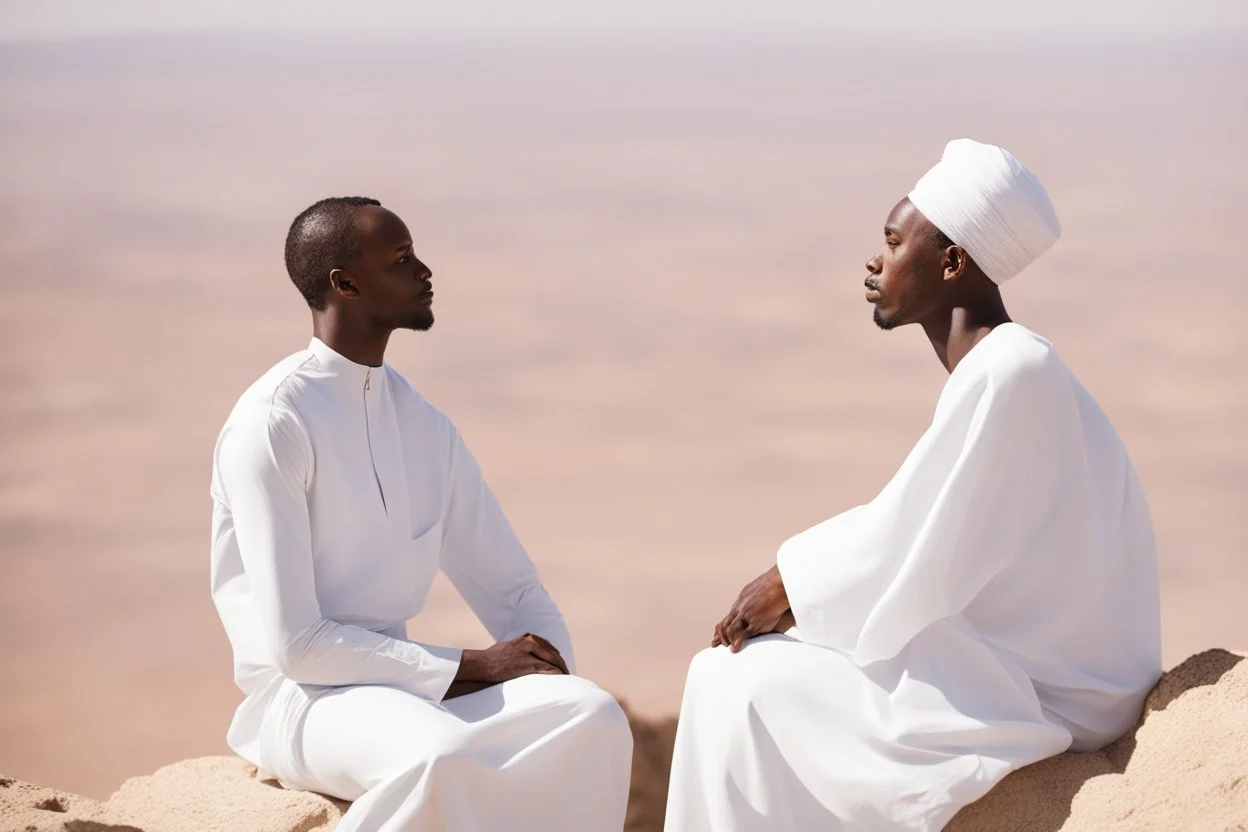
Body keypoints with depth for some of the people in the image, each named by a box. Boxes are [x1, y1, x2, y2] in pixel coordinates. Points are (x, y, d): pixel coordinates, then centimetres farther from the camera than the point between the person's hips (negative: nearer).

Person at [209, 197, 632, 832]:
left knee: (593, 718, -18)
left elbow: (512, 588, 15)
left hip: (407, 682, 7)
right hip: (304, 695, -7)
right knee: (441, 760, -38)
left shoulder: (425, 425, 10)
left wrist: (548, 676, -6)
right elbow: (295, 642, -18)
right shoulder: (272, 423, -13)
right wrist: (472, 667, -16)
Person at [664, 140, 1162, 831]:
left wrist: (789, 584, -7)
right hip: (1028, 659, 10)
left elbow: (915, 548, -21)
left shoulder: (1007, 372, -21)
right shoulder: (995, 365, 12)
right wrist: (792, 584, 2)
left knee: (742, 686, -9)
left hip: (1041, 692, -10)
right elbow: (917, 526, 12)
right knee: (737, 664, 15)